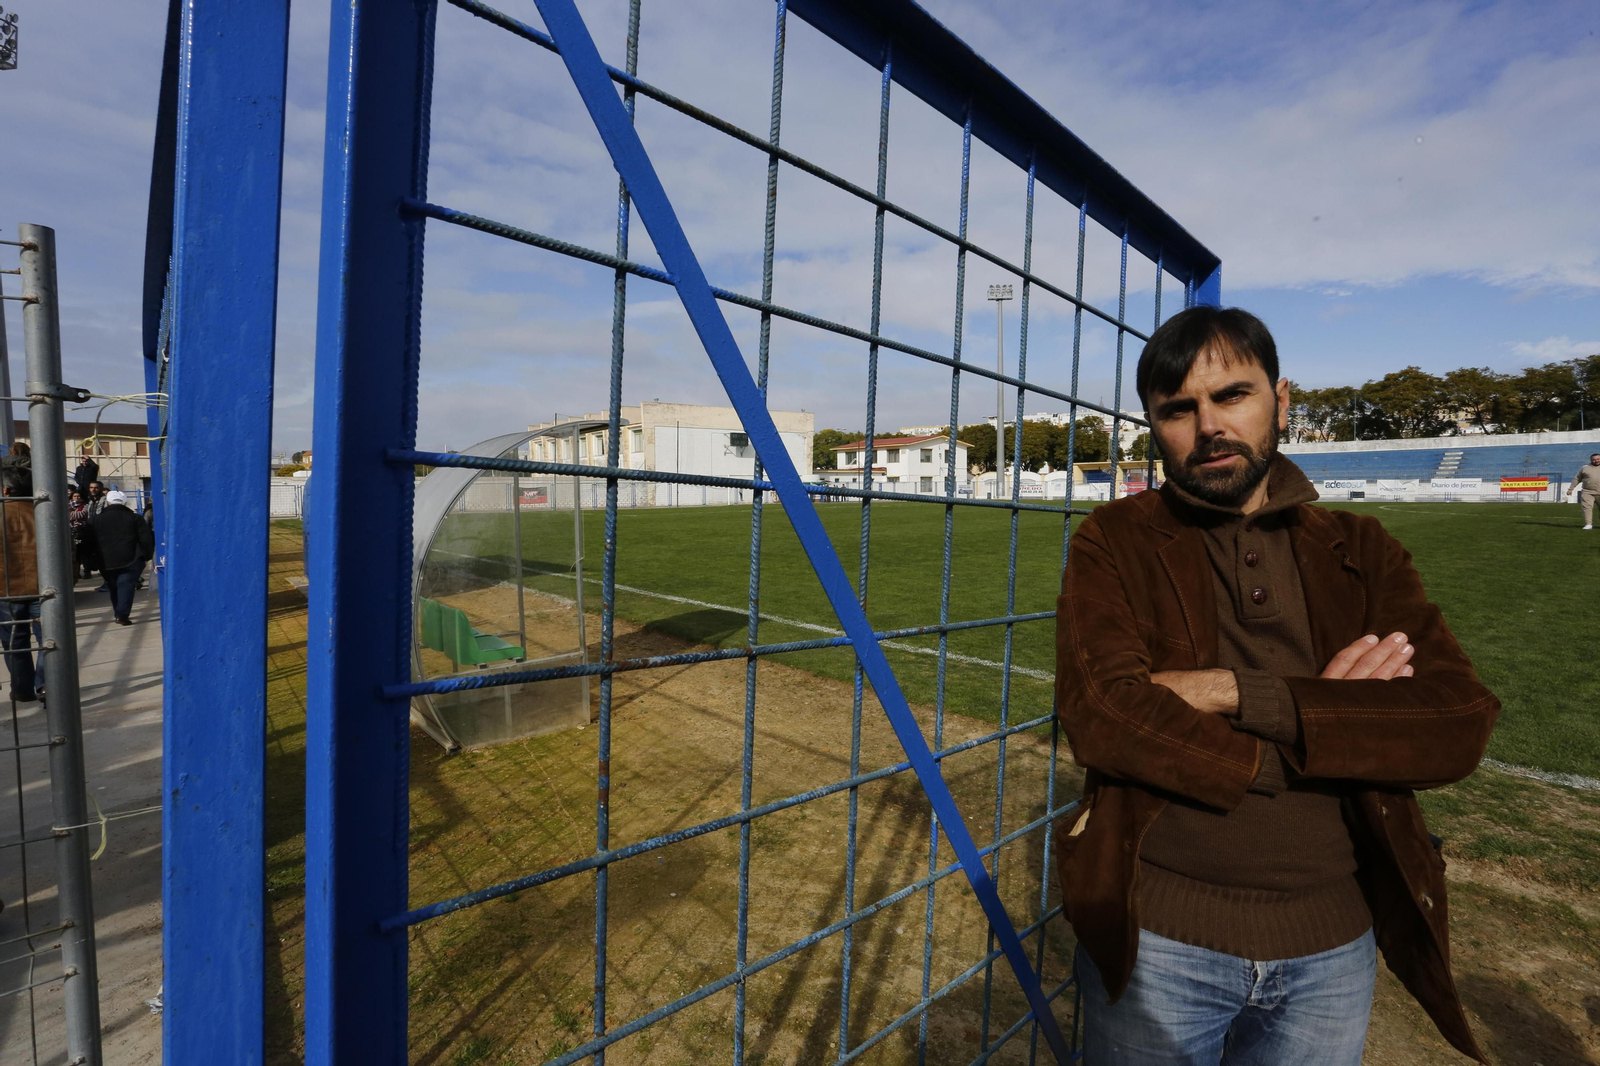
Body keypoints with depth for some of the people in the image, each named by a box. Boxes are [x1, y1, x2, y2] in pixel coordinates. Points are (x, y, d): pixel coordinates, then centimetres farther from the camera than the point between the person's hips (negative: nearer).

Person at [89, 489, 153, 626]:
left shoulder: (95, 520, 9)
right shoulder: (135, 518, 1)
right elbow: (146, 539, -3)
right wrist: (147, 556, 6)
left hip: (106, 562, 3)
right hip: (130, 561, -3)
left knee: (114, 588, 17)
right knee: (126, 586, -5)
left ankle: (117, 613, 23)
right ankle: (122, 615, -16)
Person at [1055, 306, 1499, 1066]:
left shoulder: (1361, 552, 2)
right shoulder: (1114, 543, -7)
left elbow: (1461, 725, -11)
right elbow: (1101, 718, -20)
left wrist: (1240, 693, -22)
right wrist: (1328, 719, -15)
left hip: (1334, 945, 3)